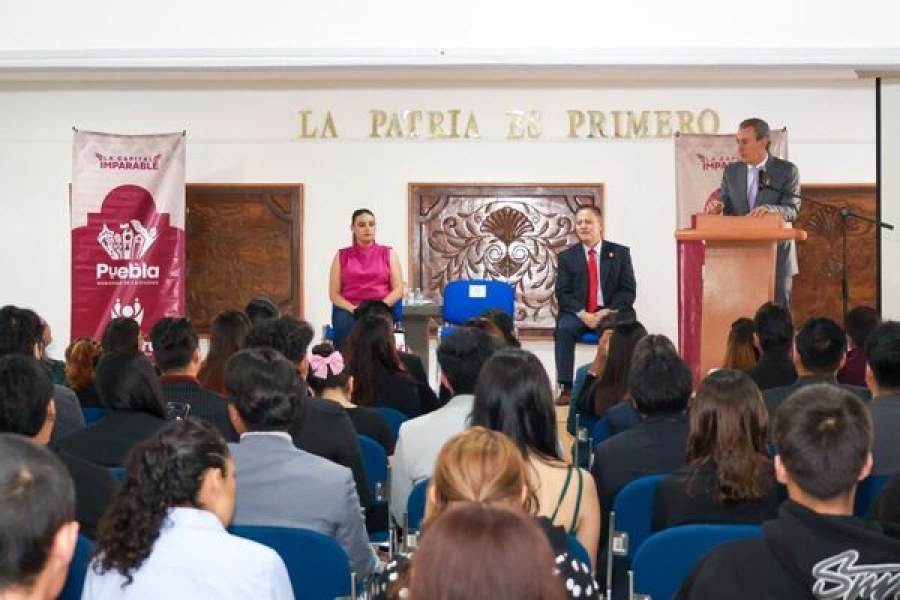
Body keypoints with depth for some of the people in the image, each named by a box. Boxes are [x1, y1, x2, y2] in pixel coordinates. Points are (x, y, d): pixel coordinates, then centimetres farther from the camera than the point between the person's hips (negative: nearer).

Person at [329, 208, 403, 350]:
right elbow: (334, 293, 7)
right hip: (348, 310, 1)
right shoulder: (342, 256, 13)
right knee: (345, 324, -35)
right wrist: (352, 309, -11)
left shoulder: (388, 253, 12)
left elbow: (398, 290, 5)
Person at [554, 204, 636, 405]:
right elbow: (563, 293, 2)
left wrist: (608, 312, -14)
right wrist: (583, 314, -15)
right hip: (578, 313, 1)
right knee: (563, 328, -32)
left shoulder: (620, 253, 8)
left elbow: (628, 290, 3)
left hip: (610, 313, -1)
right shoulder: (566, 257, 10)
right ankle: (566, 388, -30)